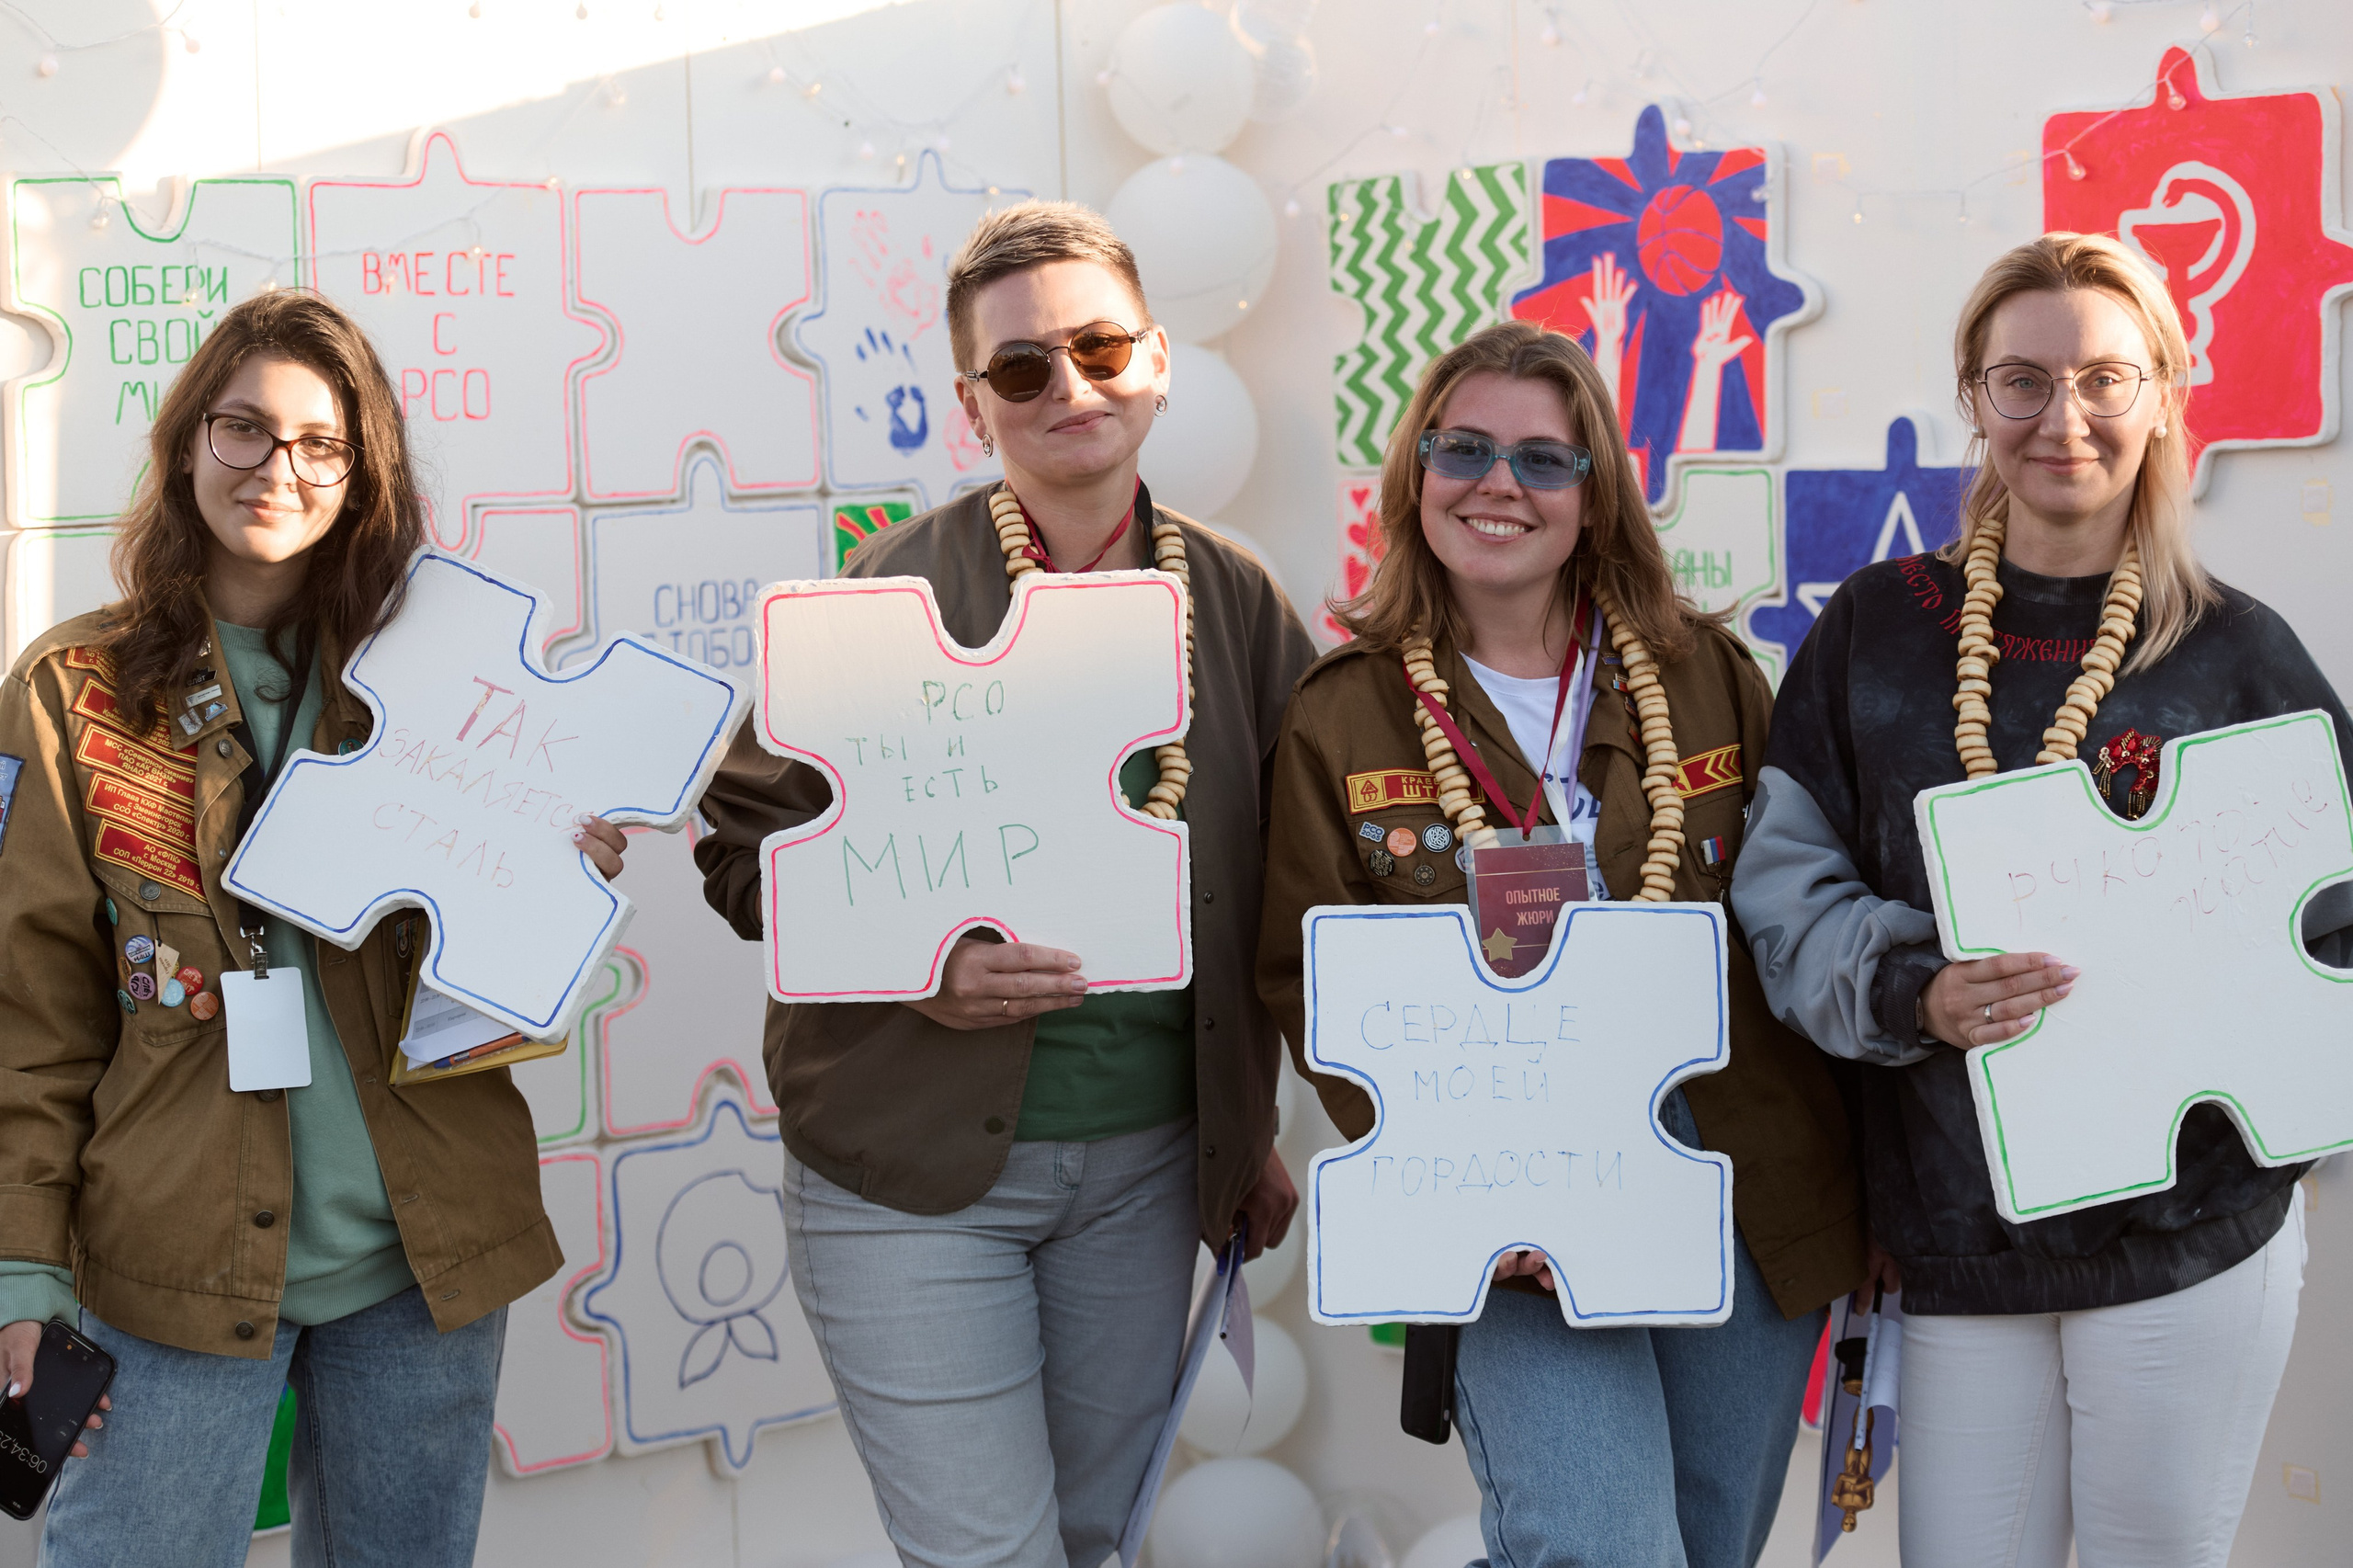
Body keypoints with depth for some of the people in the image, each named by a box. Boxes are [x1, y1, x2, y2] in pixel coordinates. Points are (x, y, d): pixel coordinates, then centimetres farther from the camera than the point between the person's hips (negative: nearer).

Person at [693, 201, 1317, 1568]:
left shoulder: (1238, 603, 3)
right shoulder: (898, 588, -8)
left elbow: (1269, 889, 11)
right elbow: (744, 838, -5)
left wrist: (1253, 1132, 14)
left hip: (1148, 1165, 4)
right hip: (915, 1162, -4)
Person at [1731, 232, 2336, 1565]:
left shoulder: (2236, 652, 0)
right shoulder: (1877, 629, 2)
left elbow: (2336, 921, 4)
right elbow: (1787, 883, 0)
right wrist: (1911, 991, -18)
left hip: (2190, 1238, 0)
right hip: (1956, 1235, 1)